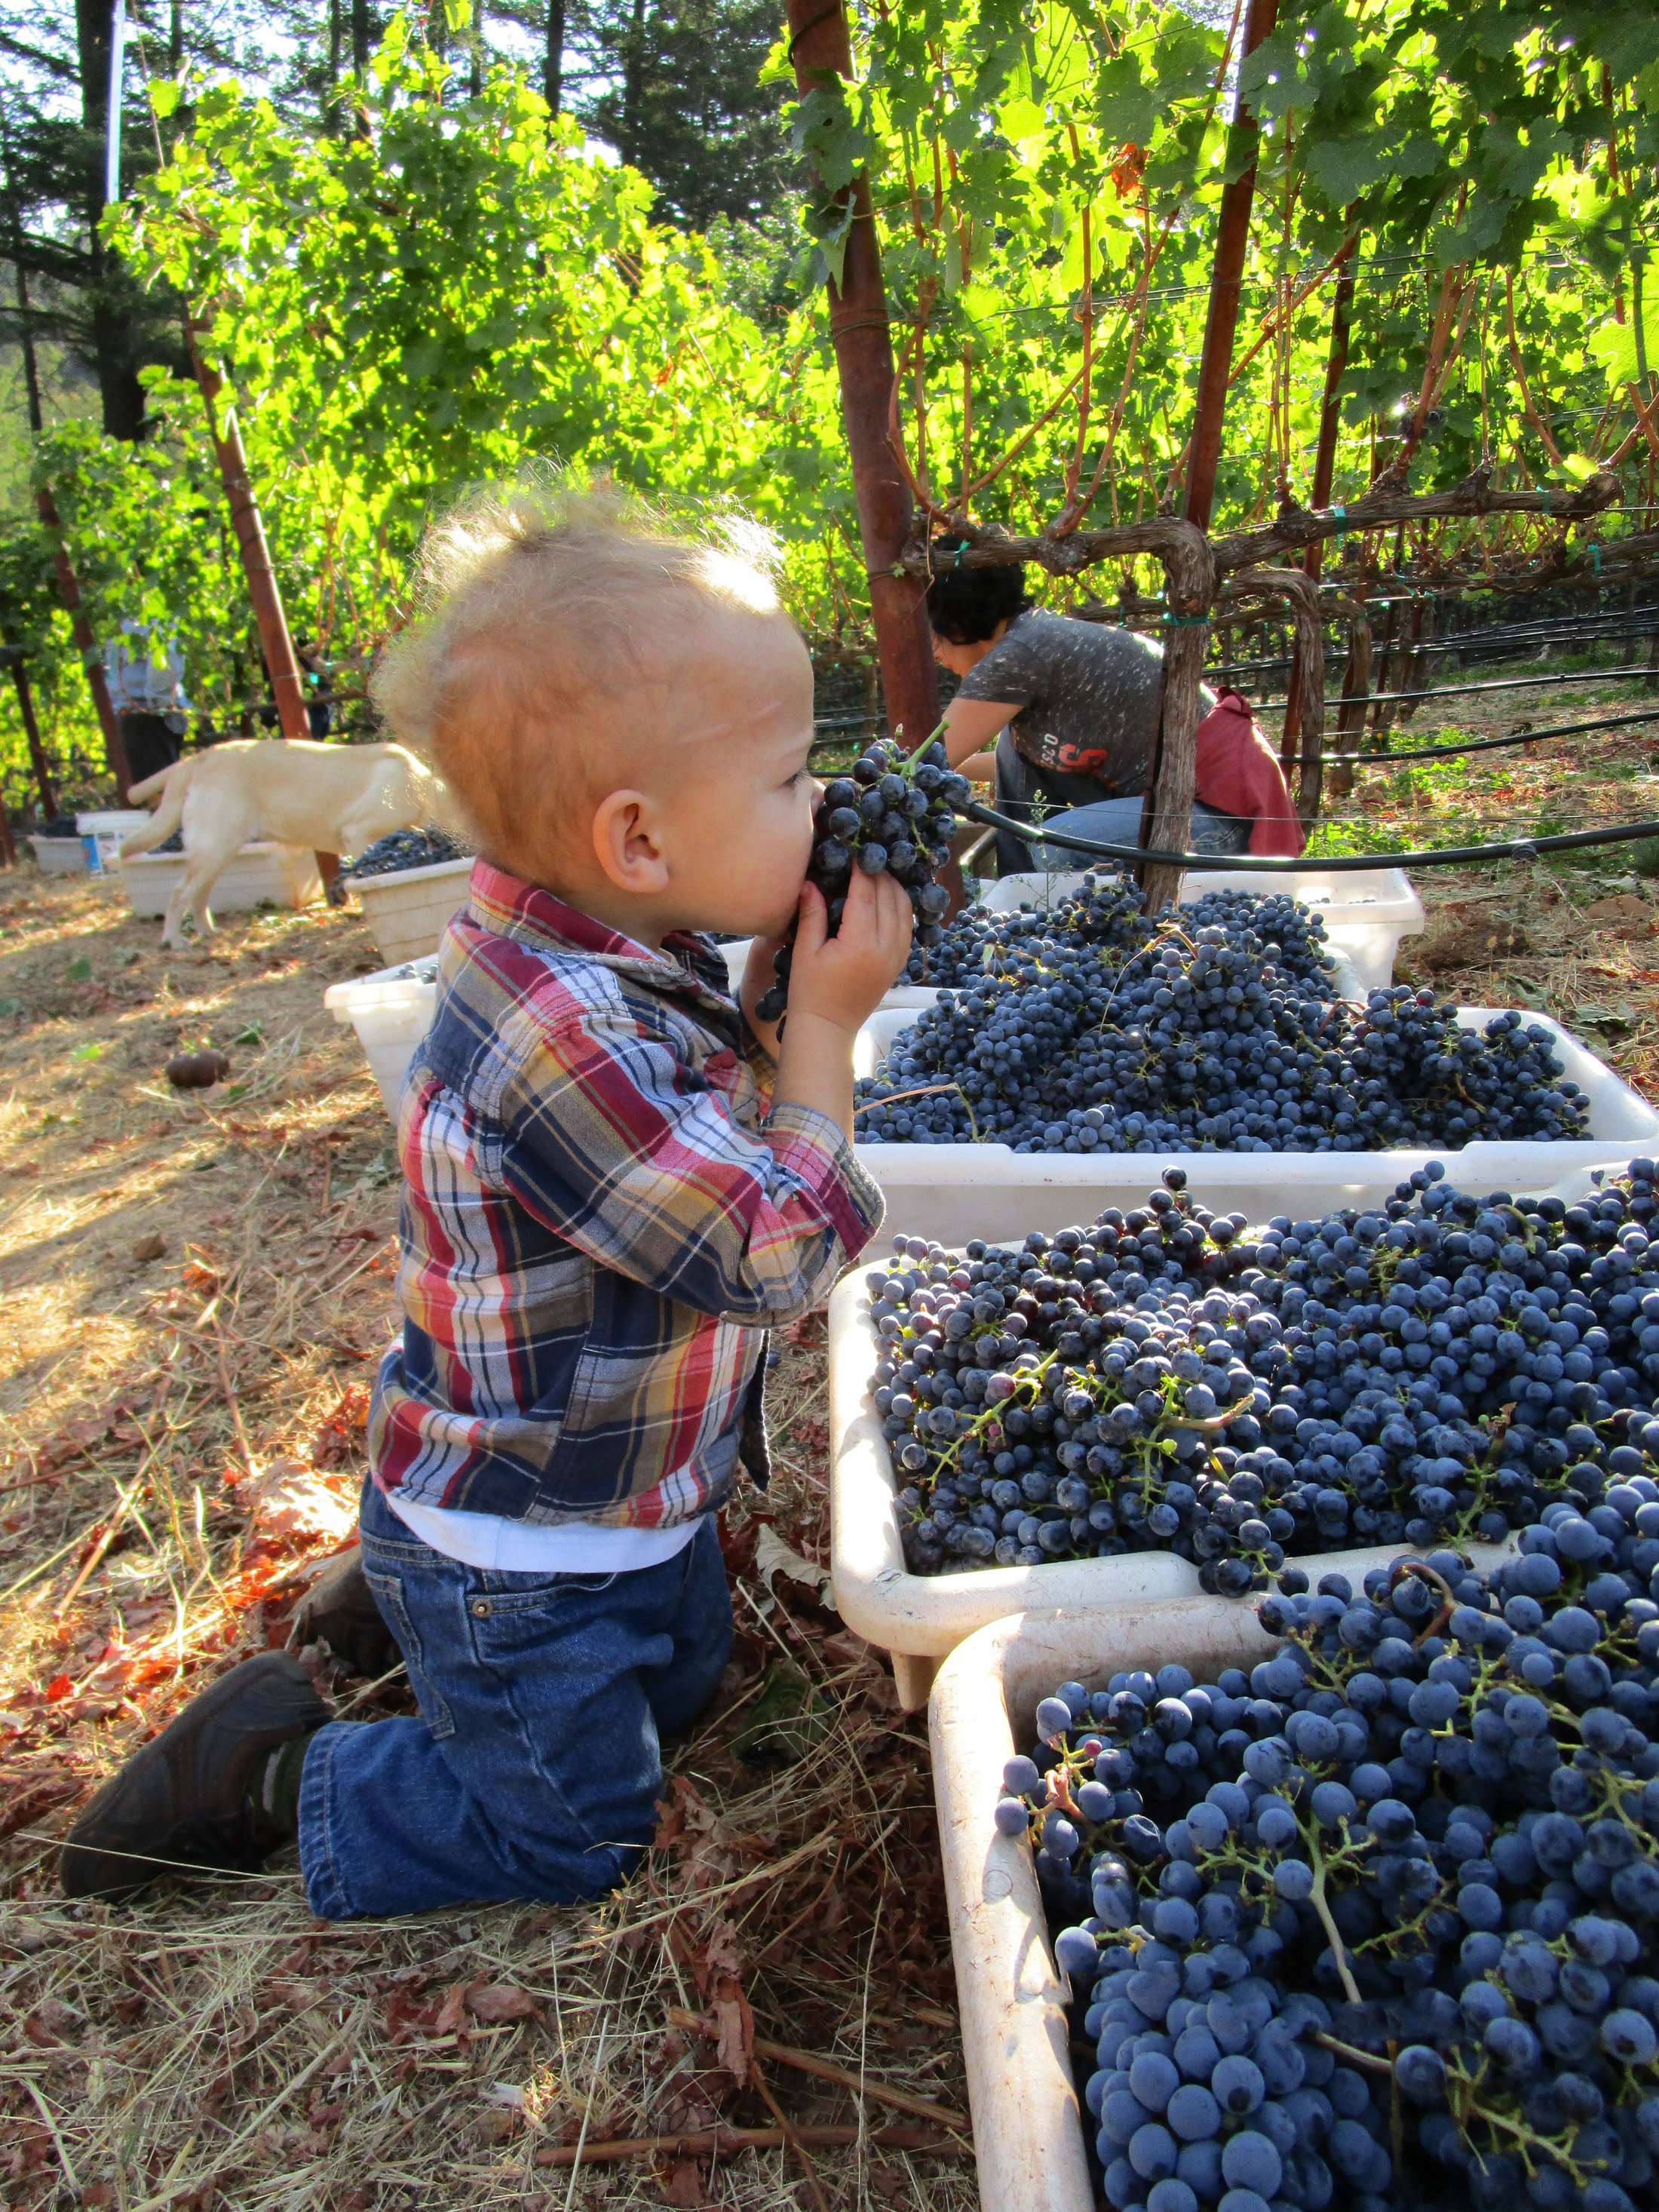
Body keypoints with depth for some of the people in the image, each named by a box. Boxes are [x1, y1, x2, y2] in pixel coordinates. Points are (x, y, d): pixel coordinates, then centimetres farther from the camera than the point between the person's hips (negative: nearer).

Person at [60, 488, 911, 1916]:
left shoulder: (631, 968, -7)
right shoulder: (560, 1040, -38)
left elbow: (737, 1135, 9)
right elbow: (784, 1256, -30)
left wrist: (782, 995, -8)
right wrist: (825, 1022, -21)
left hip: (643, 1501, 9)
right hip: (522, 1561, -9)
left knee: (680, 1688, 30)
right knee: (573, 1837, 14)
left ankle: (389, 1612, 35)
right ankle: (265, 1775, 25)